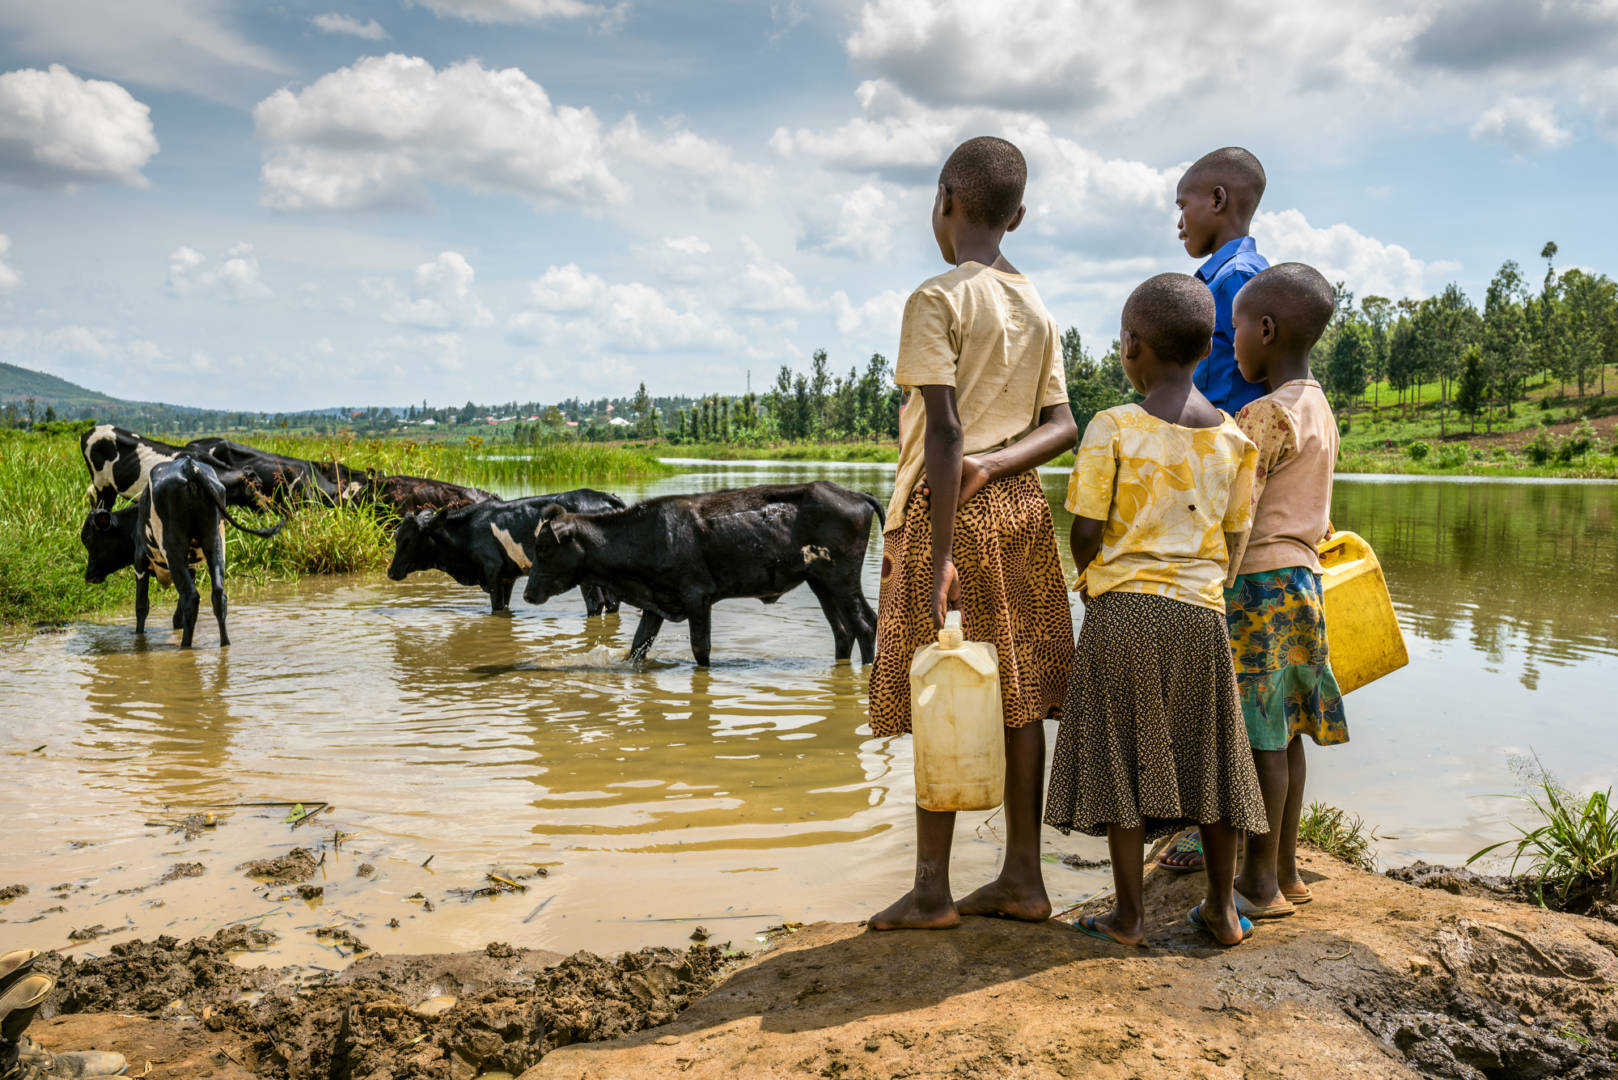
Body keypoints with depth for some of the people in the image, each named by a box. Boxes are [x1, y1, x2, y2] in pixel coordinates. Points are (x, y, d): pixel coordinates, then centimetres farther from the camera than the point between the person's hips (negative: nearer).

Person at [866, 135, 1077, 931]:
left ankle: (932, 890, 8)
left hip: (950, 512, -7)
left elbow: (946, 430, -19)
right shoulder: (1037, 309, 12)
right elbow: (1062, 427, 6)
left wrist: (939, 556, -20)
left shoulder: (938, 299, -11)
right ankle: (1022, 879, 16)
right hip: (1020, 507, 7)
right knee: (1015, 697, 9)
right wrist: (994, 464, -8)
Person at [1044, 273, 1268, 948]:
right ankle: (1222, 908, 25)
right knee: (1205, 756, 15)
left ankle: (1129, 916, 11)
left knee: (1121, 756, 5)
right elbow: (1232, 539, 7)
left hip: (1122, 611, -4)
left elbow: (1086, 531, -9)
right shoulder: (1233, 439, 4)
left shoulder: (1112, 429, -9)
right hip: (1201, 612, 4)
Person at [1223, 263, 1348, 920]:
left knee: (1259, 735, -3)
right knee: (1282, 732, 13)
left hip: (1260, 581, -9)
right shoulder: (1319, 410, 14)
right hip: (1302, 577, 9)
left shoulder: (1265, 415, -14)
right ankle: (1284, 872, 21)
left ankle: (1260, 885, 4)